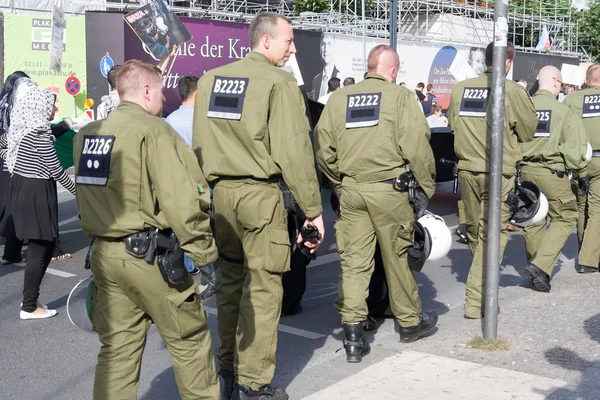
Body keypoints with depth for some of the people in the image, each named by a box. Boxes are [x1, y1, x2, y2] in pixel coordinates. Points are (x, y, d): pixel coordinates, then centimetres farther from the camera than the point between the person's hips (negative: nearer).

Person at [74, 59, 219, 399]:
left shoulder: (87, 134, 9)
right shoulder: (153, 130, -14)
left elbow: (89, 195, 14)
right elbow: (182, 200, -20)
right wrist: (202, 250, -11)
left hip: (104, 253, 7)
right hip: (149, 256, -7)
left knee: (117, 347, 14)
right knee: (190, 340, 10)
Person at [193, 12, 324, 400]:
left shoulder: (210, 79, 11)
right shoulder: (279, 82, -8)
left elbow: (199, 144, 13)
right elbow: (294, 151, -13)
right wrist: (313, 209, -9)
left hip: (220, 193, 7)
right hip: (259, 194, -6)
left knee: (230, 282, 17)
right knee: (263, 288, 1)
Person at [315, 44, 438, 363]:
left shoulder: (339, 98, 7)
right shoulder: (400, 97, -4)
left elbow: (323, 148, 5)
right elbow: (416, 147, -11)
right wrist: (427, 187, -1)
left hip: (349, 190, 3)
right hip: (388, 188, -3)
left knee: (353, 260, 5)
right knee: (397, 257, 11)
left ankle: (353, 336, 3)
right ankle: (410, 322, 29)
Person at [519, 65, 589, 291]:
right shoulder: (563, 111, -9)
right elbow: (574, 147, -9)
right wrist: (582, 173, 3)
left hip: (525, 170, 5)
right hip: (552, 172, -5)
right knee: (564, 217, 6)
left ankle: (536, 267, 24)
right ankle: (541, 265, -9)